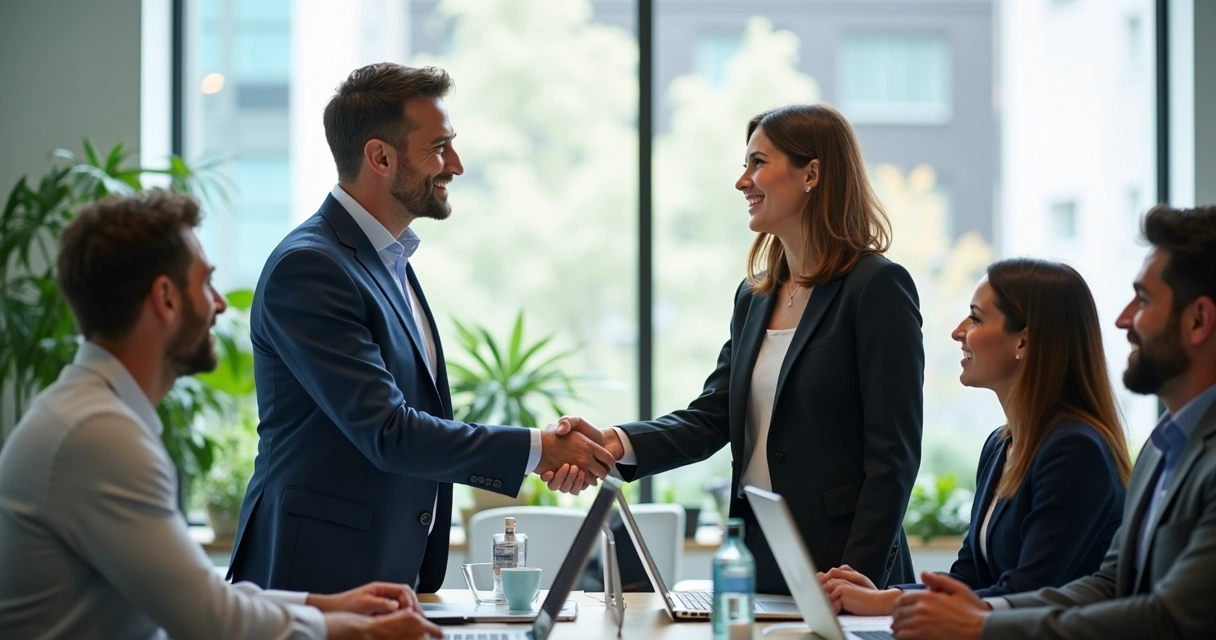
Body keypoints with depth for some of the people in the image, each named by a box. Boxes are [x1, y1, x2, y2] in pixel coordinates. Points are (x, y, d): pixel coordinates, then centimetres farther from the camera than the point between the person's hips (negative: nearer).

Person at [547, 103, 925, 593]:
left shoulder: (877, 288, -9)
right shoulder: (754, 295, 14)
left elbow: (893, 454, -13)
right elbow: (712, 416, 7)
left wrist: (859, 577, -19)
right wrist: (615, 443, -10)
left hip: (835, 570, -7)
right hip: (757, 563, 7)